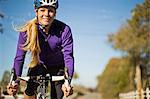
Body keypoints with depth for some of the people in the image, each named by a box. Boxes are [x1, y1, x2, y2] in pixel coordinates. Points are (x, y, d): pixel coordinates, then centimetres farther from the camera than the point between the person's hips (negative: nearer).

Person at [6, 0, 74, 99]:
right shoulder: (27, 30, -23)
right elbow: (19, 57, -23)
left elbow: (68, 56, -31)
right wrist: (15, 81, -36)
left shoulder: (64, 30, -27)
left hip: (57, 68, -1)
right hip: (38, 66, 1)